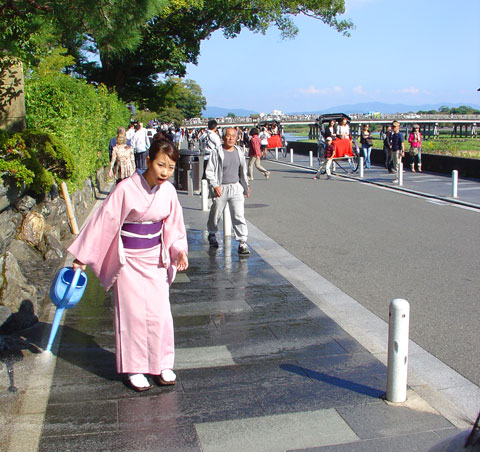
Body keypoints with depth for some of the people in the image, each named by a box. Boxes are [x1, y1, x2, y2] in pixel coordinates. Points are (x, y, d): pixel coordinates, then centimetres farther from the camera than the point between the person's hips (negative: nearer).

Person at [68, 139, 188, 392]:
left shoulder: (168, 191, -5)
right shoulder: (126, 189, -19)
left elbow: (173, 225, 10)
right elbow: (103, 220, -14)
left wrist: (179, 250, -6)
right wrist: (82, 257, -11)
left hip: (155, 259, 4)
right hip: (128, 260, -4)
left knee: (159, 312, 4)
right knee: (132, 312, 2)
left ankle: (161, 364, 21)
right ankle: (133, 369, 18)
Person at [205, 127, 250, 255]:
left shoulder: (239, 152, 9)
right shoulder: (217, 153, -5)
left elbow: (243, 171, 21)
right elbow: (209, 171, -5)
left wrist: (246, 186, 23)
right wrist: (214, 185, -16)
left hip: (236, 188, 2)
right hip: (220, 189, -2)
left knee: (239, 215, -9)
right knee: (216, 214, 12)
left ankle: (242, 242, -8)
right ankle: (212, 234, 39)